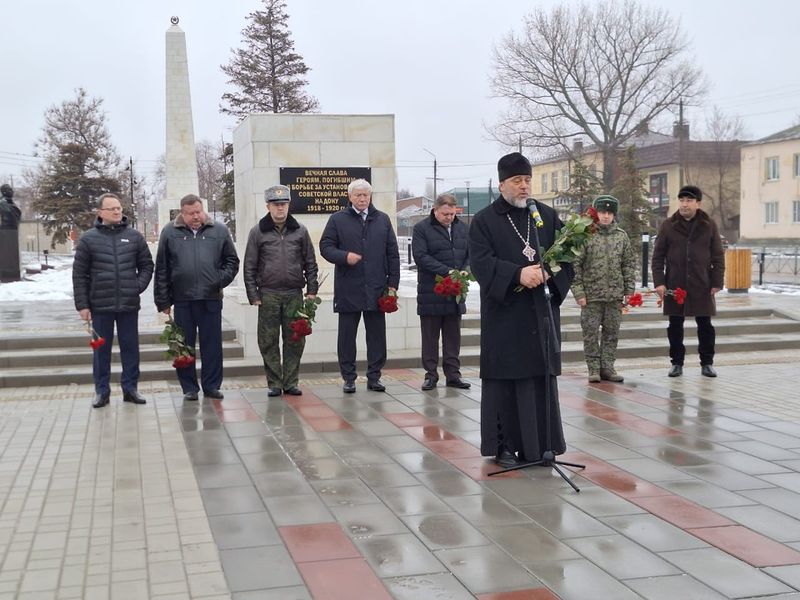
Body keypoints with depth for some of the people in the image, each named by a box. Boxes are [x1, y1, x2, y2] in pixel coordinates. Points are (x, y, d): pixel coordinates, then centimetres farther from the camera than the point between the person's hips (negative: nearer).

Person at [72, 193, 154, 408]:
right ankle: (102, 391, 16)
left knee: (130, 348, 8)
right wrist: (82, 305, -4)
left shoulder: (134, 236, 5)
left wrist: (139, 286, -4)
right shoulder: (88, 239, 0)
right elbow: (79, 275, 0)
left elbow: (147, 265, 12)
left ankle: (130, 388, 18)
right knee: (101, 349, 7)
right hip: (100, 305, -1)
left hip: (129, 304, 2)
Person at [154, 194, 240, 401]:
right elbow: (162, 269, 5)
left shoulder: (219, 230, 6)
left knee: (212, 345, 6)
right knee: (184, 345, 6)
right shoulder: (170, 232, 5)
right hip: (182, 300, 0)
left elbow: (231, 260, 12)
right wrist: (163, 300, 2)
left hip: (211, 298, 0)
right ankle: (189, 388, 16)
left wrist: (222, 279, -5)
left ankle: (212, 386, 16)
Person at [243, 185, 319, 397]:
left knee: (294, 340, 4)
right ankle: (274, 383, 11)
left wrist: (312, 290, 4)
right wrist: (253, 295, -2)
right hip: (268, 295, -1)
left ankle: (290, 383, 14)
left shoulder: (300, 231, 8)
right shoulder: (258, 232, 3)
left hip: (294, 294, 2)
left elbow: (310, 263, 11)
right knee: (268, 341, 1)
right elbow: (249, 266, 3)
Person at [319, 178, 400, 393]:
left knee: (377, 335, 6)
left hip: (376, 289, 2)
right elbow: (325, 247, 1)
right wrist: (344, 257, -17)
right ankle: (349, 378, 14)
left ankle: (374, 377, 15)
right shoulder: (337, 220, 3)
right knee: (347, 335, 5)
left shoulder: (383, 220, 10)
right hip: (348, 289, -2)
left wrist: (393, 282, 4)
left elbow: (393, 253, 10)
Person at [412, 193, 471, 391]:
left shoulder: (462, 228, 11)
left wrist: (465, 270, -9)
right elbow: (420, 257, -14)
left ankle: (453, 374, 15)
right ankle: (431, 375, 11)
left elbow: (471, 254, 13)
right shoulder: (421, 229, -4)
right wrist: (447, 271, -20)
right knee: (430, 336, 3)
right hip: (431, 293, -4)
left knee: (453, 337, 8)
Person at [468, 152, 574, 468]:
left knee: (541, 377, 6)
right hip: (504, 314, -3)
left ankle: (539, 444, 16)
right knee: (505, 379, 0)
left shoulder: (548, 216, 11)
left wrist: (547, 272, -15)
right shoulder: (484, 221, 0)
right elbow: (481, 262, -12)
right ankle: (504, 445, 9)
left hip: (541, 312, 4)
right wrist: (518, 274, -24)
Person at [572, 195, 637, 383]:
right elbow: (576, 265, -5)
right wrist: (578, 292, -9)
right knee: (591, 333, 2)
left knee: (612, 332, 8)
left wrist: (629, 290, 5)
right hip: (591, 295, -3)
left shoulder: (621, 236, 7)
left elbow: (629, 264, 10)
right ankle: (594, 368, 12)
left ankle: (607, 367, 18)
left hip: (615, 295, 3)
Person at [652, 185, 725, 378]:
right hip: (675, 286, 0)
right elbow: (658, 256, 3)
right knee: (675, 326, 6)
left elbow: (718, 257, 4)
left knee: (705, 326, 6)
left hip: (702, 286, 0)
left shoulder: (709, 226, 3)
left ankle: (707, 363, 17)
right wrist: (659, 282, -6)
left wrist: (717, 282, -2)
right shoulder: (668, 226, 3)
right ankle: (677, 363, 16)